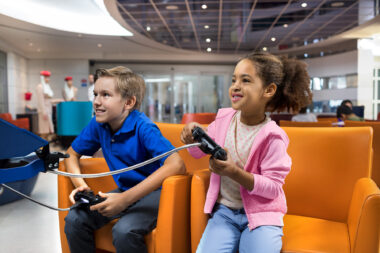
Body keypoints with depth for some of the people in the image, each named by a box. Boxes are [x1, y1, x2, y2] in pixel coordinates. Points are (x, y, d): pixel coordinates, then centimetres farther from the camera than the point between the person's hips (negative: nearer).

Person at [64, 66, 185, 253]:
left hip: (153, 190, -6)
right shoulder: (98, 125, -4)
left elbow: (176, 165, -37)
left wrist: (126, 199, -37)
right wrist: (80, 185, -8)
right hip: (124, 191, 6)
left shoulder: (143, 128, -23)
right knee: (74, 219, -11)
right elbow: (72, 154, 13)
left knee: (124, 231, -31)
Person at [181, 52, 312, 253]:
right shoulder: (224, 118, -2)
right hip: (224, 211, 3)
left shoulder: (271, 136, -16)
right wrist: (193, 136, -11)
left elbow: (273, 186, -14)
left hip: (259, 214, -3)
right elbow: (198, 152, 12)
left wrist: (234, 172, -28)